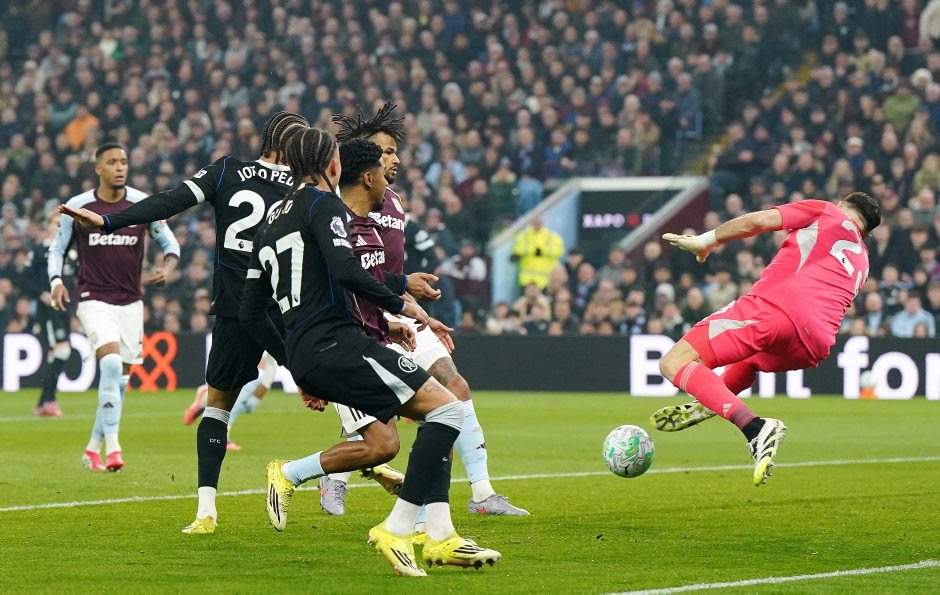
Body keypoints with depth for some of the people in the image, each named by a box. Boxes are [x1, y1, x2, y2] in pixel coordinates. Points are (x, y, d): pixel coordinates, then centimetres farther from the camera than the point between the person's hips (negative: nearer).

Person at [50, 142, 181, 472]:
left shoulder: (143, 205, -1)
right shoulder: (77, 207, -3)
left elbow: (169, 243, 8)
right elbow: (57, 248, 9)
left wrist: (167, 268, -13)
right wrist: (56, 281, -9)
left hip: (130, 302, 3)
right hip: (94, 299, -3)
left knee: (120, 380, 6)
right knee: (111, 363, -24)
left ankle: (93, 448, 22)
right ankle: (112, 447, -24)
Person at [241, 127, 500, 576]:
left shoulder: (273, 222, 22)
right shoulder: (322, 203, -2)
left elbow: (249, 314, 22)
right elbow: (344, 270, -20)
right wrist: (400, 305, -6)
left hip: (304, 358, 9)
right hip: (336, 343, -9)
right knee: (446, 409, -9)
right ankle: (396, 529, -16)